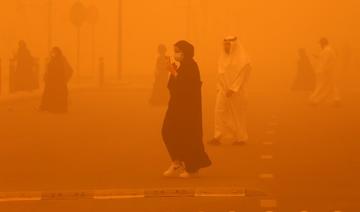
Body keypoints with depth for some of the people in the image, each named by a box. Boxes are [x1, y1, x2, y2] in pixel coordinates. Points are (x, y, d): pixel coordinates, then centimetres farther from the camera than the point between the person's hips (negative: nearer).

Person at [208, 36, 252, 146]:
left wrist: (232, 89, -20)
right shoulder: (224, 56, 10)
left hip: (236, 91, -6)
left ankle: (241, 138, 13)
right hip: (223, 89, 6)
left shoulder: (241, 58, -11)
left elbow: (241, 75, -15)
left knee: (237, 114, 2)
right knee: (219, 112, -3)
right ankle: (218, 137, -3)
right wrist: (219, 87, 6)